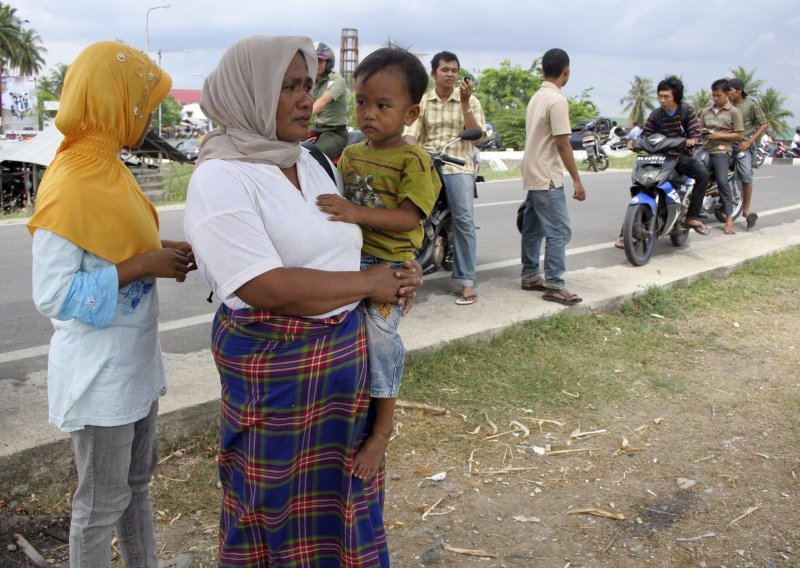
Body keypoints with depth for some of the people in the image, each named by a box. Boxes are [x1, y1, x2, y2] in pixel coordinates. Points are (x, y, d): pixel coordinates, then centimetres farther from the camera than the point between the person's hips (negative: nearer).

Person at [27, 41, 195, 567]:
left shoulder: (109, 168, 4)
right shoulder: (69, 185, -23)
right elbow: (52, 293, -24)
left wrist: (162, 253, -1)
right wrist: (144, 266, -23)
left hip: (134, 361, 9)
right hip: (98, 371, -9)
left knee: (137, 480, 23)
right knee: (101, 502, 8)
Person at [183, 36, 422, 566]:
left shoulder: (314, 163, 9)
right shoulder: (220, 179, -16)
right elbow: (267, 287, -25)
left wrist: (396, 275, -1)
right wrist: (368, 283, -16)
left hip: (347, 351, 7)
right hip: (274, 365, -7)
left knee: (340, 492, 20)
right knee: (282, 507, 9)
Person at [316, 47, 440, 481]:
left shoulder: (413, 161, -10)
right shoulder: (351, 154, 11)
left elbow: (408, 217, -20)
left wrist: (358, 212, -31)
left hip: (389, 266, -7)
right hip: (348, 260, 7)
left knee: (379, 338, -11)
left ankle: (382, 428, 6)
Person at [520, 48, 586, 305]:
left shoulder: (536, 98, 12)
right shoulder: (557, 100, -16)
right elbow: (562, 144, -19)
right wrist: (577, 180, -15)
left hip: (532, 175, 10)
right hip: (548, 178, -10)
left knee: (532, 228, 14)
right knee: (559, 231, -7)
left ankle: (530, 276, 22)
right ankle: (554, 285, -7)